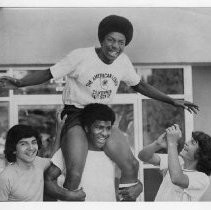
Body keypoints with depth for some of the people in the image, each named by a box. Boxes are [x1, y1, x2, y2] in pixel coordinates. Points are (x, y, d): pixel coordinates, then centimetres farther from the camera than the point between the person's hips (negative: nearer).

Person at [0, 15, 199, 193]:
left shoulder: (123, 61, 1)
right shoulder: (80, 56, -16)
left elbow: (139, 85, 17)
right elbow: (48, 74, -13)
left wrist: (173, 101, 17)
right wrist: (19, 83, -30)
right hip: (76, 117, -6)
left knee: (132, 166, 2)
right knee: (74, 176, -24)